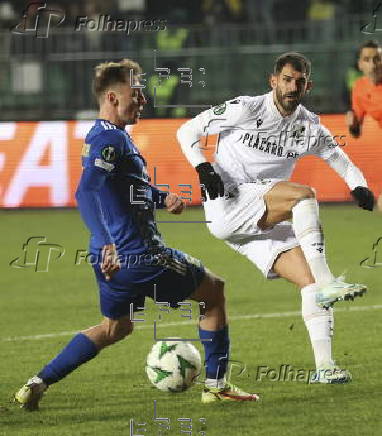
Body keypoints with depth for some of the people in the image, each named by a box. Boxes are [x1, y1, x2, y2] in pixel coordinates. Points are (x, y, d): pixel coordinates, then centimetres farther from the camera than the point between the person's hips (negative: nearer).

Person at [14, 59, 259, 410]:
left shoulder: (115, 136, 15)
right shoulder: (110, 138, -17)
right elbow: (86, 193, -28)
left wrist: (161, 197, 13)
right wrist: (107, 245, -33)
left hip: (115, 259, 10)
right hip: (138, 256, -10)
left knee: (115, 328, 26)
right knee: (214, 291, 10)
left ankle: (38, 384, 16)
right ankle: (217, 385, 15)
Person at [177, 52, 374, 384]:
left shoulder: (309, 127, 10)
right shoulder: (246, 109, -4)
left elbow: (341, 161, 21)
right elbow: (187, 132, 2)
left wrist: (359, 186, -2)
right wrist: (202, 167, -16)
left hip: (263, 224, 6)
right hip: (227, 206, -6)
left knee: (310, 282, -12)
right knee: (304, 195, -28)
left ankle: (324, 365, -14)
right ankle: (326, 283, -34)